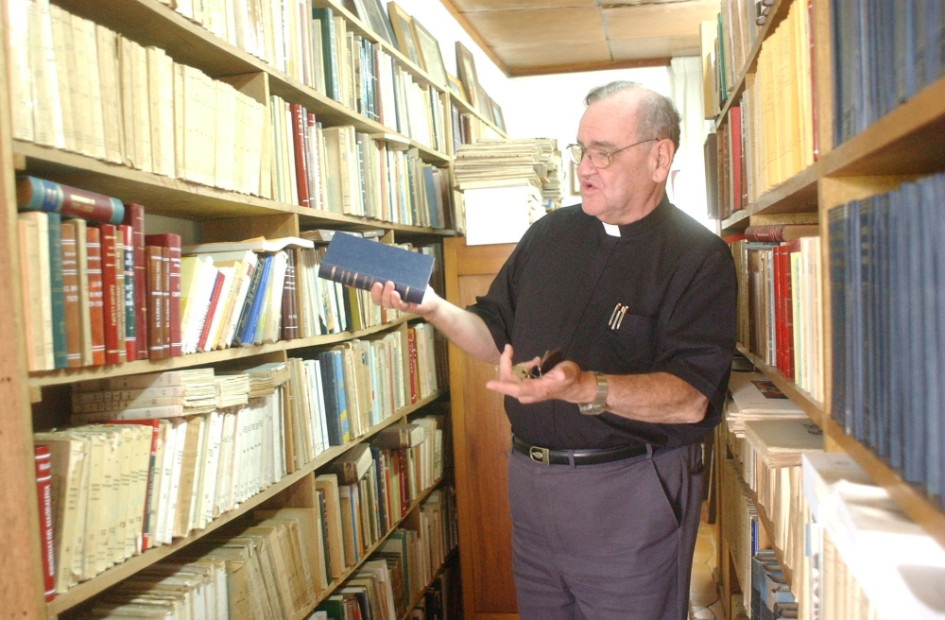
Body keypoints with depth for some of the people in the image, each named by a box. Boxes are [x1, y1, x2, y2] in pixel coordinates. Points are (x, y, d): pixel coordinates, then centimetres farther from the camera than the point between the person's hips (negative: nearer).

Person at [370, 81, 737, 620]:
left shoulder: (700, 257, -10)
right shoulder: (549, 235, 9)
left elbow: (693, 398, -20)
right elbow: (498, 337, 13)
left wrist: (585, 389, -34)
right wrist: (433, 307, -5)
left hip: (632, 495, -5)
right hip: (531, 480, 6)